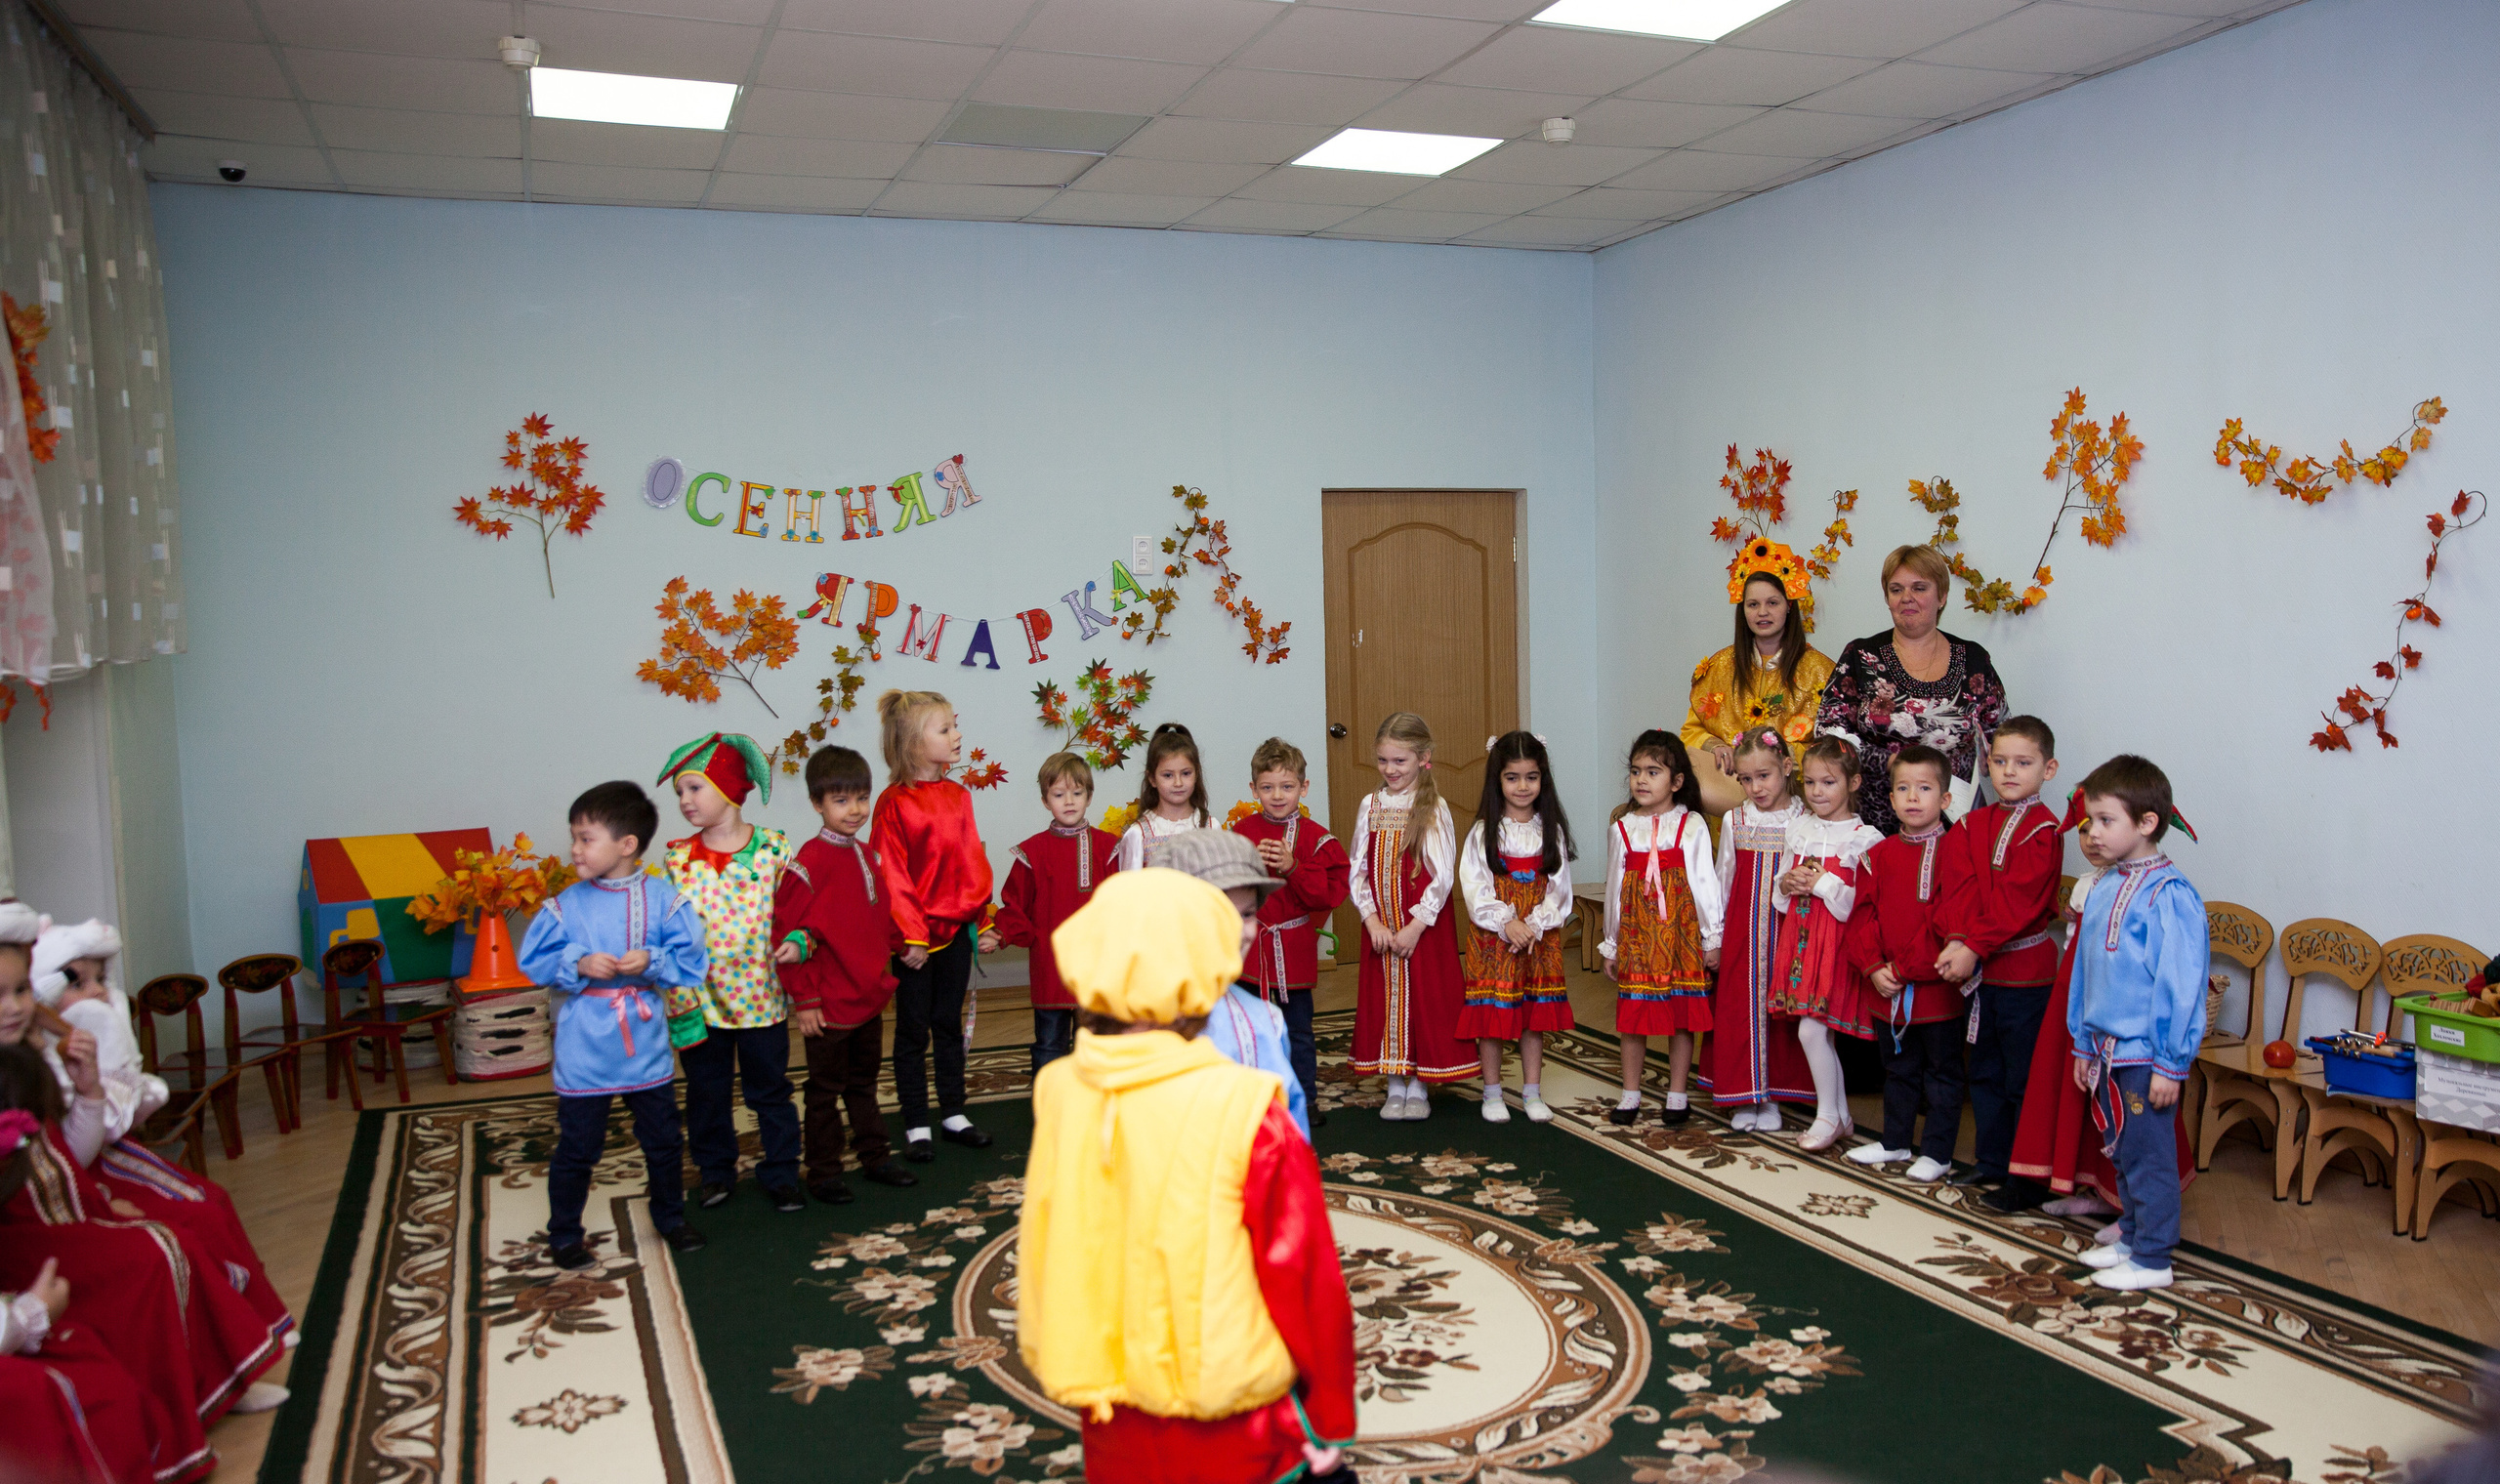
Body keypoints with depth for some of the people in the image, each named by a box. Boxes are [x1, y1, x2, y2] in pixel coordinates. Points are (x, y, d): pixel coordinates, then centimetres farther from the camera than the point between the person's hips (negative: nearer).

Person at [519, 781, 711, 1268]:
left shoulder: (663, 899, -7)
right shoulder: (565, 906, -6)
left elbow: (691, 959, -8)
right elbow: (535, 961, -5)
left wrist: (652, 962, -24)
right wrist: (580, 965, -20)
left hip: (646, 1050, 1)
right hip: (583, 1056, -1)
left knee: (664, 1141, 16)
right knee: (576, 1150, 8)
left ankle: (670, 1219, 37)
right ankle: (563, 1237, 26)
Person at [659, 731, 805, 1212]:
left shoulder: (772, 847, -7)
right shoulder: (678, 856, -2)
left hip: (761, 995, -2)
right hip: (701, 999, 2)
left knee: (771, 1090, 10)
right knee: (707, 1092, 14)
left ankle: (780, 1173, 23)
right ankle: (716, 1171, 32)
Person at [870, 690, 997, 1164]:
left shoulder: (958, 796, 6)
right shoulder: (894, 803, -13)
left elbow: (973, 861, 9)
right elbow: (892, 875, -14)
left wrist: (982, 918, 6)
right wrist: (911, 934, -16)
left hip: (957, 928, 6)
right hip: (916, 935, -6)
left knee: (951, 1024, 16)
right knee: (913, 1030, 7)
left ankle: (953, 1115, 27)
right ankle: (916, 1126, 17)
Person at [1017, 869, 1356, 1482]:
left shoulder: (1056, 1093, -11)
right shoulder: (1244, 1111, -21)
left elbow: (1040, 1260, 2)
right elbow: (1303, 1276, -13)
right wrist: (1330, 1419, -1)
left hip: (1109, 1425, 4)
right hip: (1227, 1432, -4)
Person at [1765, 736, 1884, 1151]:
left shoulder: (1864, 838, -9)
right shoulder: (1798, 828, 10)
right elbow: (1780, 897, 18)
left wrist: (1822, 883, -18)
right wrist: (1785, 886, -4)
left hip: (1836, 944, -6)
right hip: (1800, 938, 6)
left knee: (1811, 1029, -9)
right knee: (1822, 1032, 11)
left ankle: (1827, 1116, 8)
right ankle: (1841, 1116, 23)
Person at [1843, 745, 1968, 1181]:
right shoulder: (1879, 854, 6)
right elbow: (1864, 915, 4)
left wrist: (1904, 969, -17)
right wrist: (1874, 968, -9)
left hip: (1936, 986, -5)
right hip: (1888, 987, 5)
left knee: (1942, 1072, 7)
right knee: (1899, 1069, 20)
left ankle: (1937, 1153, 17)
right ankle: (1896, 1142, 33)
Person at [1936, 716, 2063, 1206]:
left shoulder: (2043, 830, -9)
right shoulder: (1970, 825, 9)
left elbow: (2016, 902, -17)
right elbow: (1957, 886, -2)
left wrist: (1975, 947, -21)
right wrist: (1956, 941, -17)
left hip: (2025, 971, -6)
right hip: (1978, 970, 6)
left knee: (2024, 1078, 0)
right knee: (1985, 1073, 15)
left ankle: (2028, 1178, 10)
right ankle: (1992, 1164, 27)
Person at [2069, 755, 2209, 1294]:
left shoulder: (2169, 894, -17)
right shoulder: (2103, 889, 8)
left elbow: (2181, 984, -17)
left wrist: (2171, 1064, -16)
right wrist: (2084, 1045, 18)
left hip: (2146, 1054, -8)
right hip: (2108, 1047, 8)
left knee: (2148, 1154, 2)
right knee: (2121, 1151, 18)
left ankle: (2152, 1259, 14)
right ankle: (2132, 1236, 32)